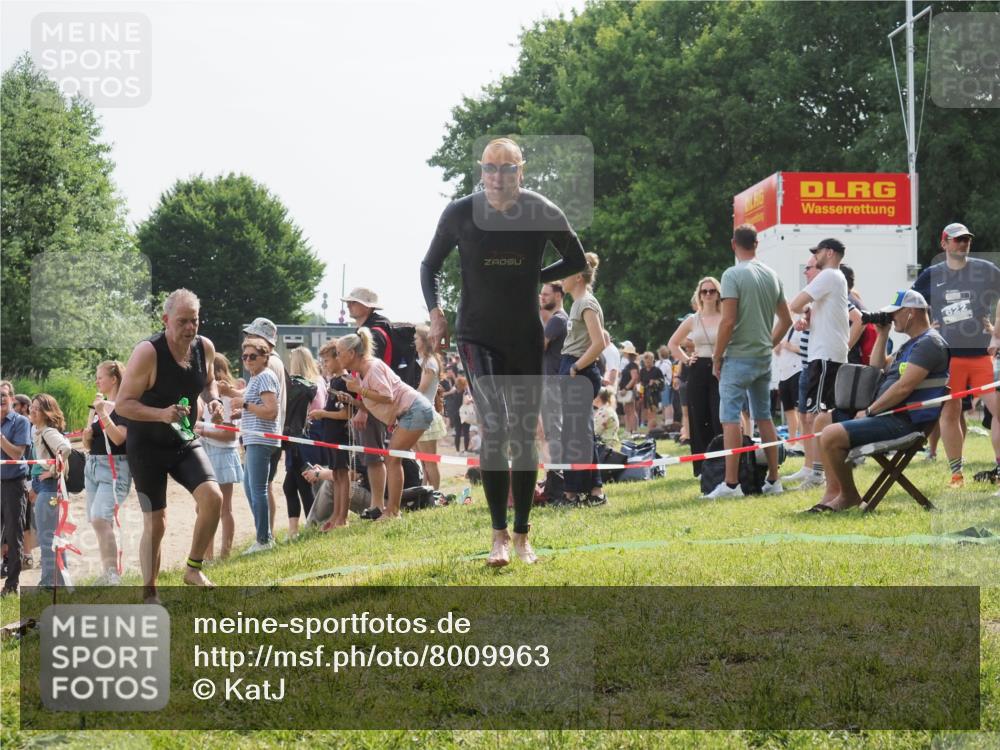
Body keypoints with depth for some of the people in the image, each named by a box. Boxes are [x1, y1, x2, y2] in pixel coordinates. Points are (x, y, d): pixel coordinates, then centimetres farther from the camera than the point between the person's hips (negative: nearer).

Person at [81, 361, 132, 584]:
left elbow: (119, 438, -17)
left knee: (101, 519, -22)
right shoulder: (96, 405, 17)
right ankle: (107, 576, 10)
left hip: (114, 467, -8)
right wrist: (87, 434, -2)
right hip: (93, 465, 8)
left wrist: (103, 413, -19)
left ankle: (112, 573, -21)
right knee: (99, 523, 6)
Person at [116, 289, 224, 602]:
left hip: (185, 443, 4)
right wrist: (161, 414, -35)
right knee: (155, 523, -2)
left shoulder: (205, 348, -4)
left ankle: (193, 570, 0)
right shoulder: (147, 353, -22)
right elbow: (123, 404, -21)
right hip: (147, 446, -4)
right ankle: (150, 596, 13)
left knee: (212, 496, -19)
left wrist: (214, 400, -4)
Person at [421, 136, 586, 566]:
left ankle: (522, 536, 19)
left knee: (525, 435, 7)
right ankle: (499, 537, -13)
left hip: (526, 339, 2)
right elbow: (430, 265, 8)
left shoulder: (543, 213, -6)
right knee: (494, 425, -18)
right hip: (477, 336, -2)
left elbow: (576, 262, 10)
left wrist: (534, 278, 0)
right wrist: (434, 310, -4)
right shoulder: (460, 214, -7)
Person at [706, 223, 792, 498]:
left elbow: (728, 321, -17)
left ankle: (731, 483, -9)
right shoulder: (772, 275, 9)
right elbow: (786, 319, 14)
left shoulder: (733, 275, -12)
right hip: (764, 357, 7)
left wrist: (717, 358, -8)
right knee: (764, 417, 14)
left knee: (730, 419, -5)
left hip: (738, 358, -7)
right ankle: (773, 480, 15)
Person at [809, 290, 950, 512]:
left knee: (831, 436, -23)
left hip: (903, 422, -11)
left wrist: (871, 410, -13)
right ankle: (833, 492, 8)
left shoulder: (929, 343, -13)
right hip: (887, 415, 11)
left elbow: (904, 387, -21)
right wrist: (882, 335, 20)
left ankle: (849, 496, -3)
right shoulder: (911, 344, 21)